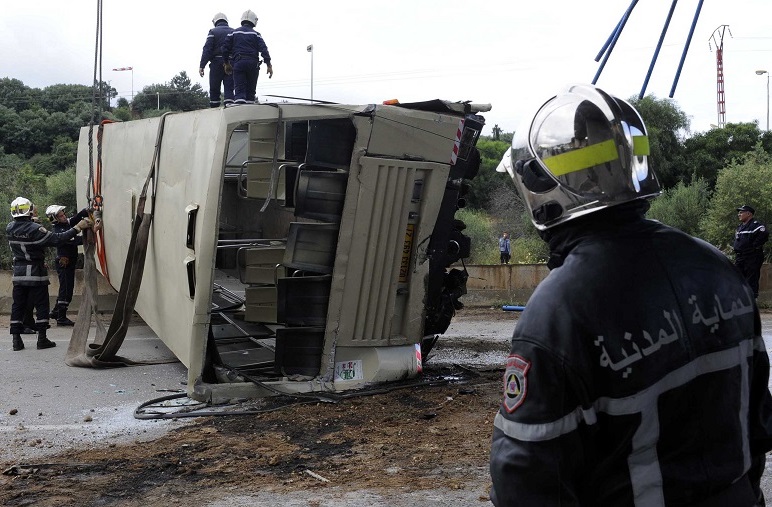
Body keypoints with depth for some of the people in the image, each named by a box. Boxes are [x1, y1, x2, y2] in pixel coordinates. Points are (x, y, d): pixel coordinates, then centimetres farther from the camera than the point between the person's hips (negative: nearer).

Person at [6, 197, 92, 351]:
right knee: (41, 305, 3)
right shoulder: (34, 229, -18)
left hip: (18, 272, 6)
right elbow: (57, 239, -20)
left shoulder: (10, 229, 0)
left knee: (18, 305, 9)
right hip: (35, 272, -6)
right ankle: (42, 338, 4)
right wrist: (77, 228, -17)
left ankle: (16, 339, 8)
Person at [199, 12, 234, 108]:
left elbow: (207, 50, -6)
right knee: (229, 89, -1)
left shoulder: (213, 32, 3)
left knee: (214, 89, 6)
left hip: (217, 62, -2)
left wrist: (201, 66, -9)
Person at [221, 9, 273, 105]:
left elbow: (225, 48, 7)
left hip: (238, 62, 0)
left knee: (239, 90, -7)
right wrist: (268, 65, -6)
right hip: (253, 63, 0)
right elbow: (263, 49, -4)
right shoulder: (256, 34, 7)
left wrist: (227, 64, 18)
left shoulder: (233, 33, 10)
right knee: (251, 90, 9)